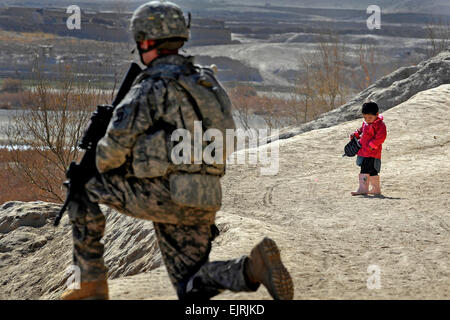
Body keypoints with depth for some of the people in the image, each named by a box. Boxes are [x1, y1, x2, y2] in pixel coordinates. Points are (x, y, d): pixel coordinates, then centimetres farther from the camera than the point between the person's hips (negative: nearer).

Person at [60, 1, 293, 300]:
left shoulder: (151, 87, -8)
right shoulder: (205, 80, 16)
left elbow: (115, 146, -13)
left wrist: (100, 167, 10)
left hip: (162, 196, -7)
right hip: (204, 202, 7)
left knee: (84, 189, 13)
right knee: (192, 290, 14)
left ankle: (93, 283, 11)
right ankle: (252, 269, -14)